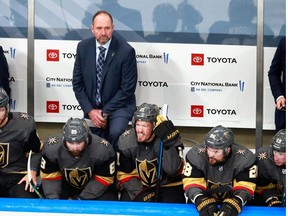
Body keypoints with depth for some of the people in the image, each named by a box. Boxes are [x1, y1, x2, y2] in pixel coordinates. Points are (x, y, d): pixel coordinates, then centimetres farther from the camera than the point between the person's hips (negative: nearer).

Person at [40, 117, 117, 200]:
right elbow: (49, 176, -16)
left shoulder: (103, 150, -32)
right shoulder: (52, 148, -27)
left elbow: (104, 178, -20)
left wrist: (81, 198, -24)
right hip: (66, 185, 1)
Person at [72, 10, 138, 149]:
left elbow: (127, 89, -13)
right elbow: (77, 83, 2)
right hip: (91, 107, 4)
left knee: (115, 133, -31)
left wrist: (105, 112, -14)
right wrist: (90, 110, -9)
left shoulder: (126, 51, -15)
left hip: (119, 105, -4)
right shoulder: (83, 47, -4)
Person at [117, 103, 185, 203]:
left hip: (167, 185, -2)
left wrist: (168, 142, -39)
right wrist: (140, 194, -16)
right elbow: (124, 174, -5)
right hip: (138, 186, 2)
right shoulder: (126, 140, -11)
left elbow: (173, 170, -31)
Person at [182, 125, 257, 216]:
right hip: (205, 199, 0)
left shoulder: (245, 158, -19)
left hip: (232, 200, 0)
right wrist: (203, 202, -36)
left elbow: (245, 187, -19)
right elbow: (192, 183, -20)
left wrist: (234, 204, -37)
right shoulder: (195, 154, -19)